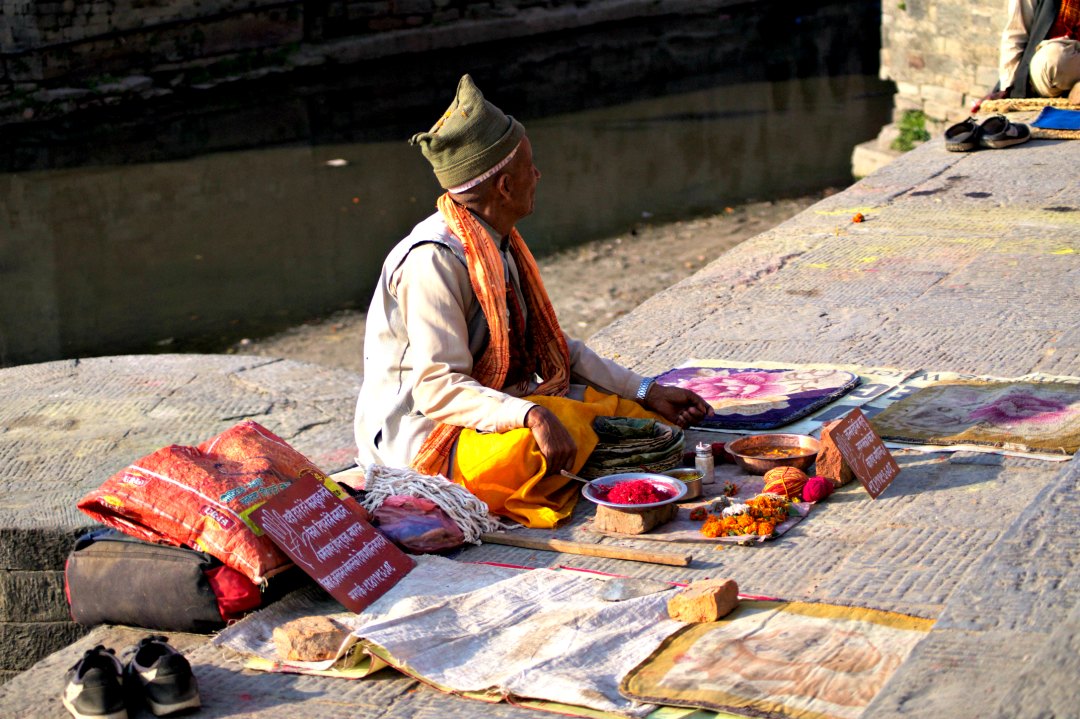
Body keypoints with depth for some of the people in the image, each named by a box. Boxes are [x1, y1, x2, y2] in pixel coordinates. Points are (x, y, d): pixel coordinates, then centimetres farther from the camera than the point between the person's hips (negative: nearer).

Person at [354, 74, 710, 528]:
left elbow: (552, 348, 13)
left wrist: (646, 392, 7)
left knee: (642, 415, 3)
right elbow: (436, 387, -29)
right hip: (420, 436, -9)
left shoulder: (499, 246, 8)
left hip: (491, 405, 9)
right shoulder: (435, 261, -23)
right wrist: (533, 416, -43)